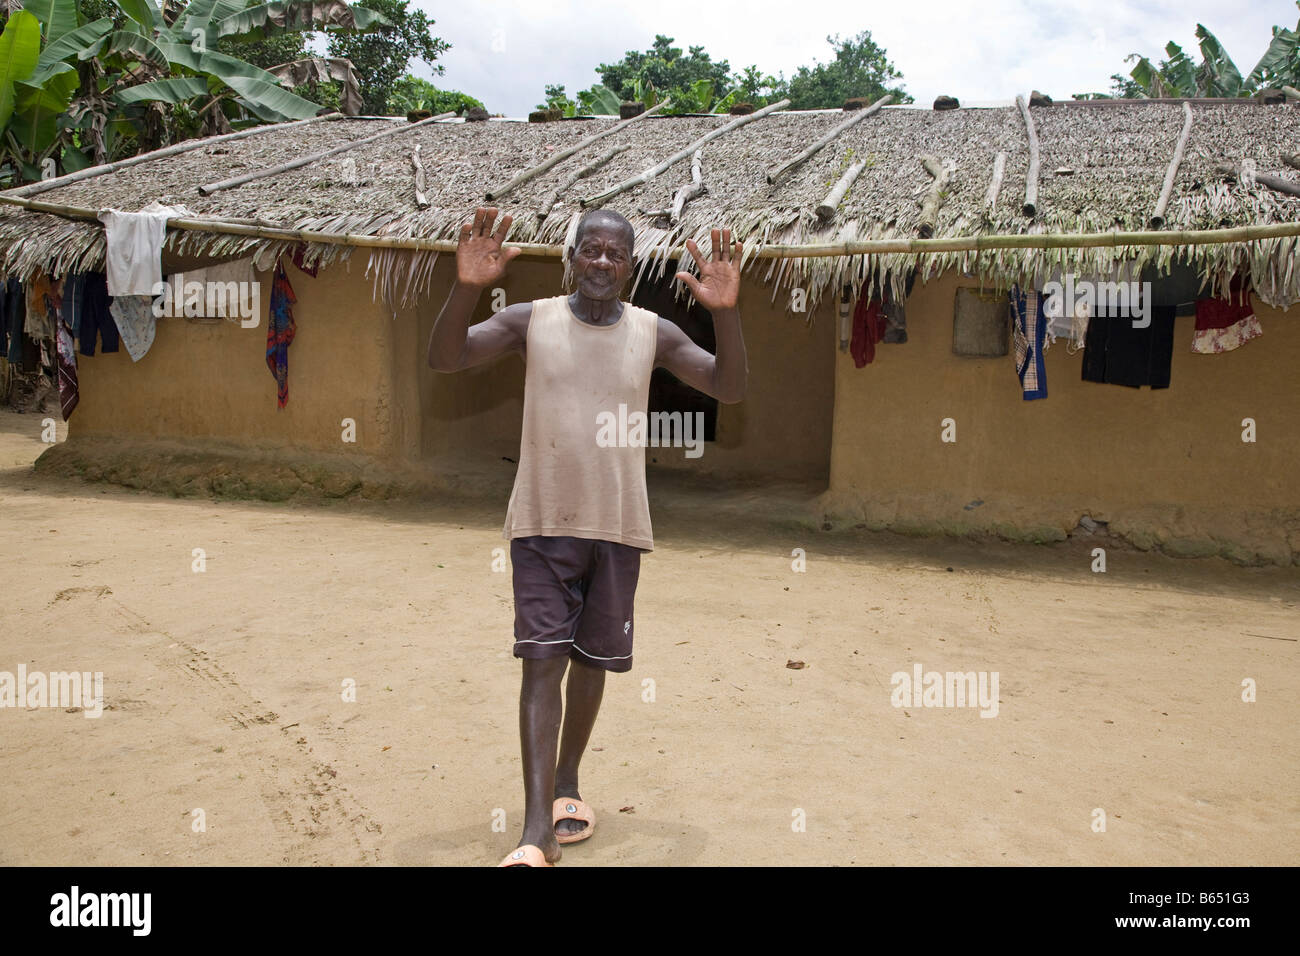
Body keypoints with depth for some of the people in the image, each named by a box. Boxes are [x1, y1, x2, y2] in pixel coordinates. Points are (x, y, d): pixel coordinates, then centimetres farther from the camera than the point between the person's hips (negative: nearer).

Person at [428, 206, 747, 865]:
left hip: (617, 527, 2)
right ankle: (537, 831, -7)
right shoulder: (531, 320, 0)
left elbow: (729, 387, -2)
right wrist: (467, 287, -26)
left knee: (591, 660, 12)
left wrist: (725, 312, -19)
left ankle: (567, 784, 34)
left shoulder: (653, 333, 3)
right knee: (541, 662, -8)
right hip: (542, 522, -2)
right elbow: (443, 358, -8)